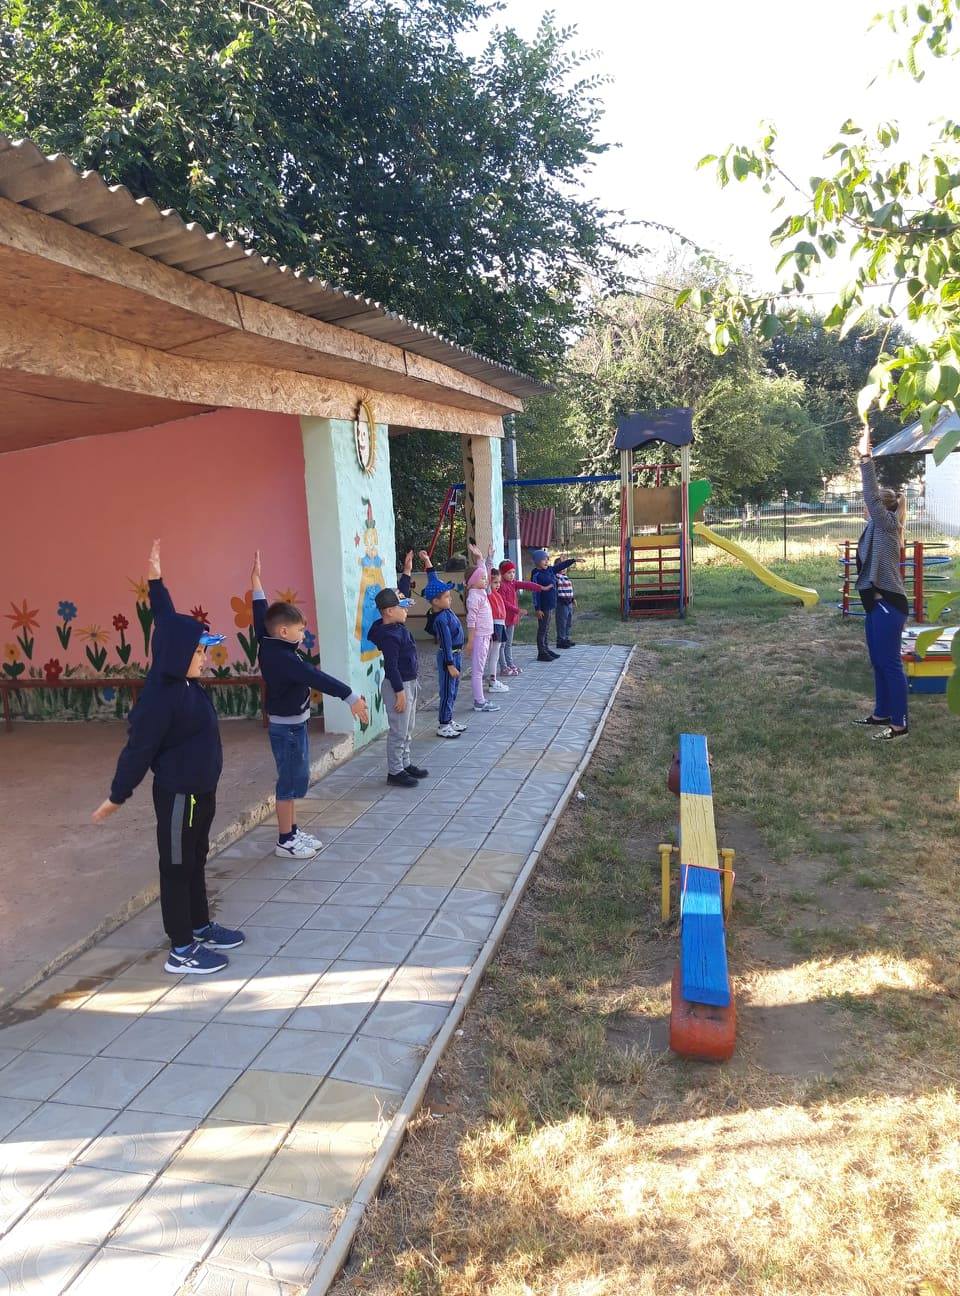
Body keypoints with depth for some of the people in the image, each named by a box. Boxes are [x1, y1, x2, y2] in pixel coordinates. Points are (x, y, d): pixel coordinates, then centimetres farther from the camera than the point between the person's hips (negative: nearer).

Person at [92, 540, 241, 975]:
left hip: (201, 791, 9)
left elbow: (170, 625, 11)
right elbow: (138, 749, -18)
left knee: (196, 862, 20)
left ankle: (201, 928, 35)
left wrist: (156, 582, 13)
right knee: (177, 868, 4)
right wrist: (117, 797, -11)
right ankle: (181, 950, 16)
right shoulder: (159, 698, -24)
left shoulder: (187, 684, 0)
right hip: (177, 796, -9)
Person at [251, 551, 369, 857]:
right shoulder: (282, 658, -26)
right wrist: (351, 697, -35)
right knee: (289, 782, 0)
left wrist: (256, 579, 20)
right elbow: (317, 678, -32)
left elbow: (262, 617, 14)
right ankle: (285, 840, 10)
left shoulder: (269, 645, 1)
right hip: (287, 727, -10)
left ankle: (292, 831, 26)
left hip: (292, 724, 10)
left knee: (295, 780, 16)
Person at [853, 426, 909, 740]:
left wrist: (866, 458, -21)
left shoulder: (887, 524, -11)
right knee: (878, 662, 16)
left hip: (888, 604, -10)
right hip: (877, 603, 10)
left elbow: (872, 496, -21)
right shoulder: (877, 528, 13)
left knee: (890, 663, -5)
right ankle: (882, 713, 27)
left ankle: (899, 723, 1)